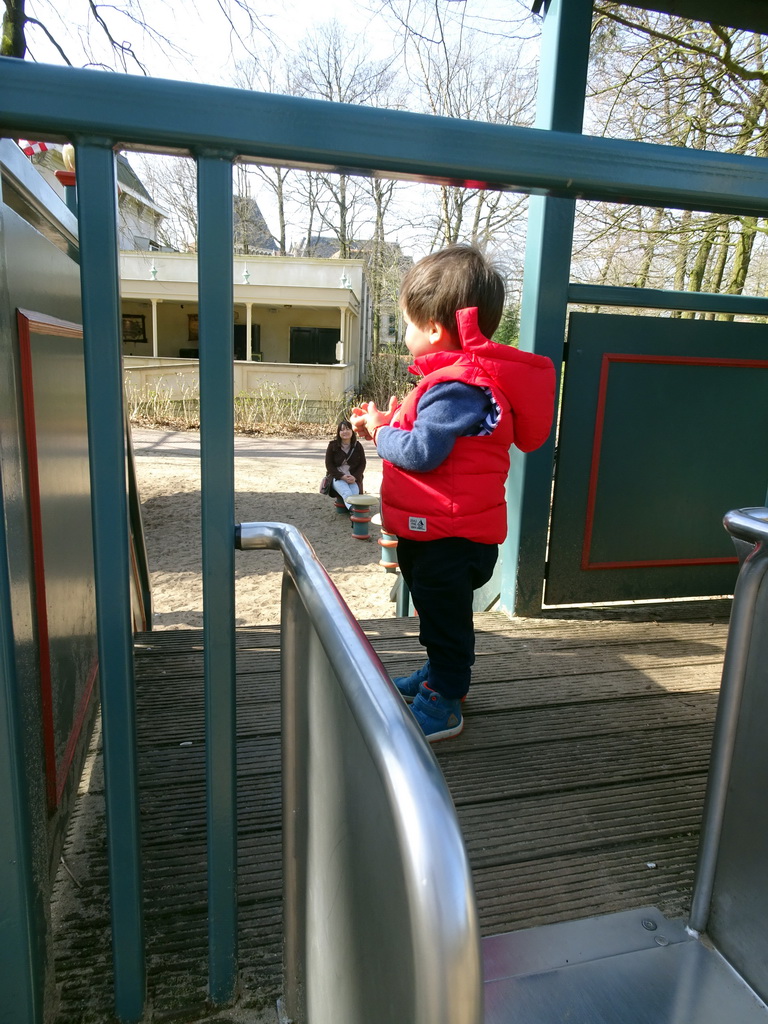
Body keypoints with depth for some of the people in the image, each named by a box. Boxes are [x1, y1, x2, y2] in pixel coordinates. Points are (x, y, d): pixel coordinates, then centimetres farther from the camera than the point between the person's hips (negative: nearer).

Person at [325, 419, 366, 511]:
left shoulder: (358, 446, 6)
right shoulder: (332, 446, 2)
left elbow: (362, 464, 6)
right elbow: (329, 465, -2)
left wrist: (354, 477, -14)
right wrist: (342, 477, -16)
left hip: (353, 478, 3)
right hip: (337, 477, -3)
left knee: (355, 493, -30)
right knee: (347, 493, -34)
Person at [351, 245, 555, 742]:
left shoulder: (457, 386, -25)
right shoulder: (461, 376, 10)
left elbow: (421, 451, -29)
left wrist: (380, 431, -11)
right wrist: (387, 422, 6)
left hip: (450, 537, -11)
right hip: (436, 529, 11)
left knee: (445, 617, 5)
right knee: (435, 609, 26)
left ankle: (443, 703, 21)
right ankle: (442, 672, 46)